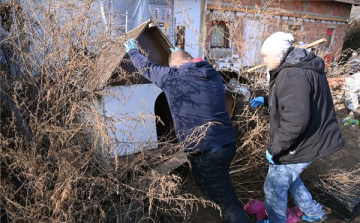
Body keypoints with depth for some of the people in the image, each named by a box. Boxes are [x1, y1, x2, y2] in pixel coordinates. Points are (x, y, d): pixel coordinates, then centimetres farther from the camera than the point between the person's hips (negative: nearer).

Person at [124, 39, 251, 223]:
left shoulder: (172, 77, -9)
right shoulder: (213, 74, 9)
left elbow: (147, 68, 9)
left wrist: (132, 51, 30)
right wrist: (179, 52, 49)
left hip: (207, 152, -8)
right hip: (227, 144, 8)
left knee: (228, 203, 3)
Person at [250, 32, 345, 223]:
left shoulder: (292, 75, -28)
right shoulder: (303, 66, 6)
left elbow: (296, 120, -36)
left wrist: (274, 148, -25)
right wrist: (266, 100, 15)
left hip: (298, 146, -10)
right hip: (308, 141, 10)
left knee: (275, 187, 10)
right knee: (289, 178, 30)